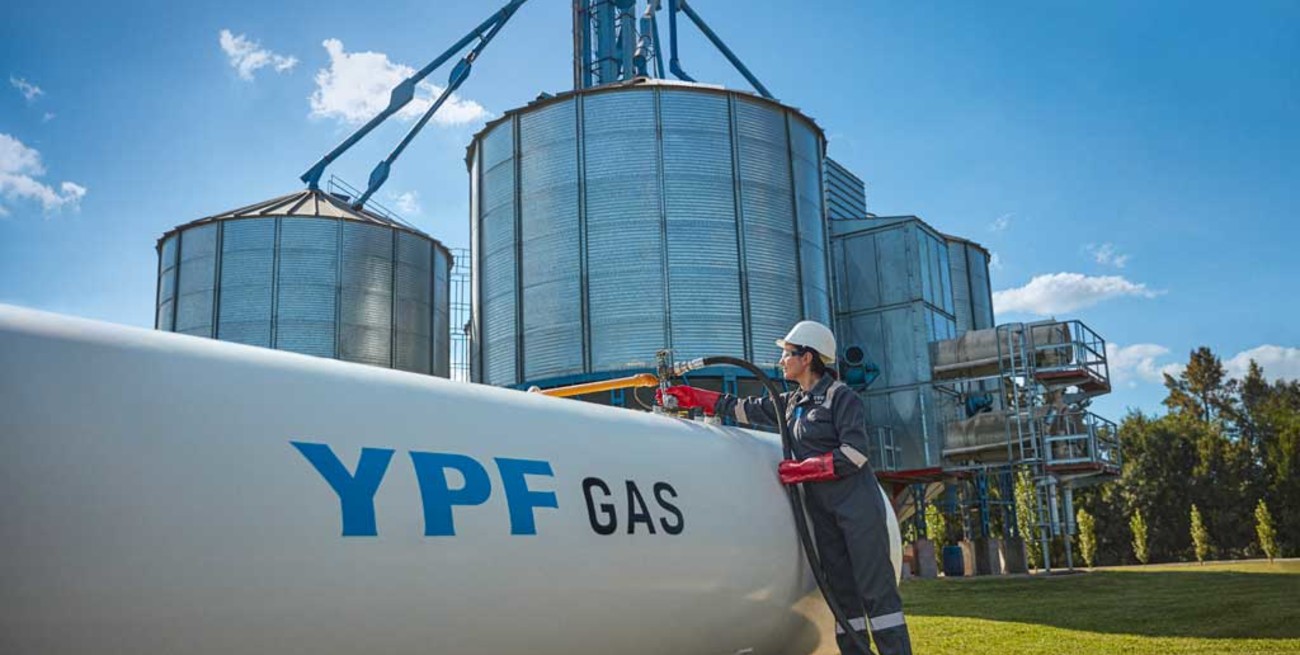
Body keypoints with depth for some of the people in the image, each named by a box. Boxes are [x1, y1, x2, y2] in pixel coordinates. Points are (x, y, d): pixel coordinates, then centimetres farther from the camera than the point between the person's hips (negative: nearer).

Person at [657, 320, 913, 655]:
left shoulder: (841, 397, -5)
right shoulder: (791, 403, 16)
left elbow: (854, 454, -13)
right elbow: (747, 409, 23)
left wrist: (801, 469, -13)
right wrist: (694, 397, 20)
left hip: (857, 505, -7)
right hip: (823, 509, 7)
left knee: (876, 589, -10)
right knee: (842, 591, 5)